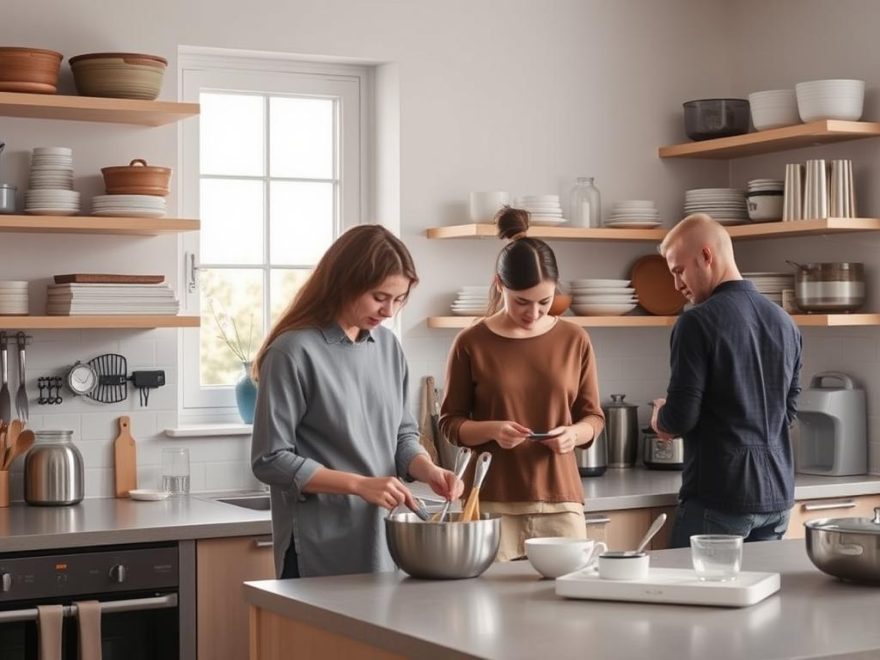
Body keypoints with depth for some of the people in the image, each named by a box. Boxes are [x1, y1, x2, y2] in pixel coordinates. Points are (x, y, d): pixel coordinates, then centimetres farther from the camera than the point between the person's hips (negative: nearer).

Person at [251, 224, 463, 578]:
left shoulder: (388, 346, 7)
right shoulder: (295, 352, -13)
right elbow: (270, 460, -12)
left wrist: (428, 470, -6)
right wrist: (360, 485, -18)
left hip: (383, 545, 6)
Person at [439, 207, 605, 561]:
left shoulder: (574, 340, 6)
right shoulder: (472, 343, -1)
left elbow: (593, 416, 12)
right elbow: (450, 422, 4)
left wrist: (574, 433, -10)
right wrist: (492, 430, -15)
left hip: (560, 500, 2)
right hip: (492, 502, -2)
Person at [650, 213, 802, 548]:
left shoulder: (698, 322, -13)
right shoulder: (785, 323, 8)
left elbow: (679, 419, -15)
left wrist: (661, 417, 8)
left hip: (720, 497, -7)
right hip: (776, 496, 7)